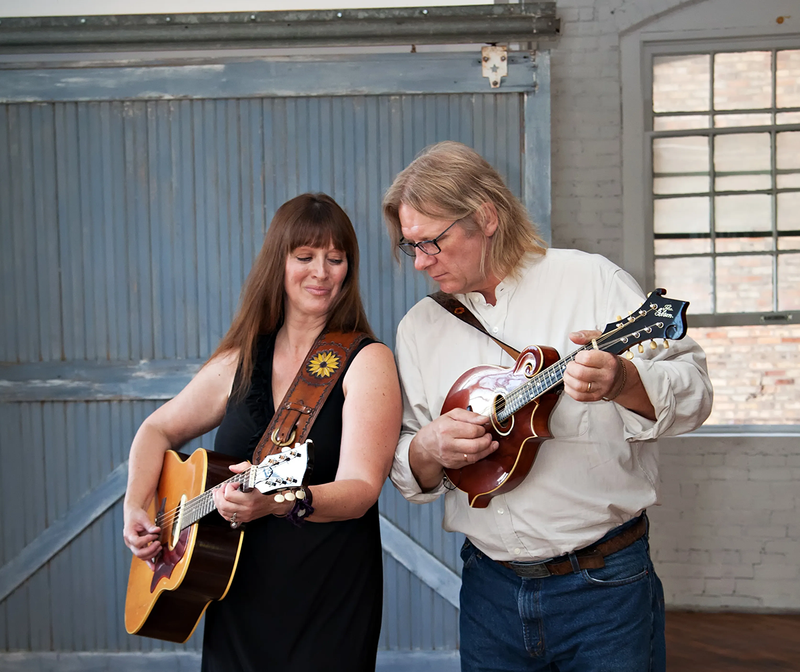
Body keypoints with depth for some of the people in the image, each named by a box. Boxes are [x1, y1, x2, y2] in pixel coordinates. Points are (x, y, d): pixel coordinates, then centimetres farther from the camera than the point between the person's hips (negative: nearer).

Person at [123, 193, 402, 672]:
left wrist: (278, 501, -38)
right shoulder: (241, 360, 5)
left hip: (329, 606, -4)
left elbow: (360, 490, -20)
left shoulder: (367, 362, -10)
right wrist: (137, 505, 1)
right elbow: (158, 430, 17)